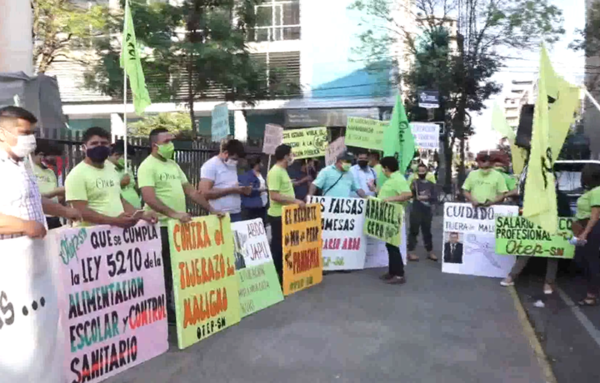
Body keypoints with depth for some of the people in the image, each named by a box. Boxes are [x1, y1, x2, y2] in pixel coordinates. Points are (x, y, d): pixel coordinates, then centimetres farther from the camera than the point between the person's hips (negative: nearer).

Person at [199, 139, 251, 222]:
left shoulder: (233, 166, 15)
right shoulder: (210, 166, -9)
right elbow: (205, 193, -18)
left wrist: (243, 190, 4)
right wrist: (231, 190, -18)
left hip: (236, 214, 7)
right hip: (221, 216, -7)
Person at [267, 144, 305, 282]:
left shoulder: (283, 171, 14)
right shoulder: (275, 172, -18)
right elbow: (274, 195, -25)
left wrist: (295, 202, 17)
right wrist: (295, 200, -23)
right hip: (278, 215, -10)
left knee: (284, 245, 15)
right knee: (278, 246, -1)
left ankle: (282, 274, 24)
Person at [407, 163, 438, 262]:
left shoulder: (431, 184, 9)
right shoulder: (415, 182, -1)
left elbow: (435, 198, 3)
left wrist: (426, 197, -14)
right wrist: (412, 189, -33)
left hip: (427, 211, 4)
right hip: (416, 211, -4)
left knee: (427, 232, 13)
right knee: (413, 231, -2)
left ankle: (430, 252, 23)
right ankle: (410, 252, 4)